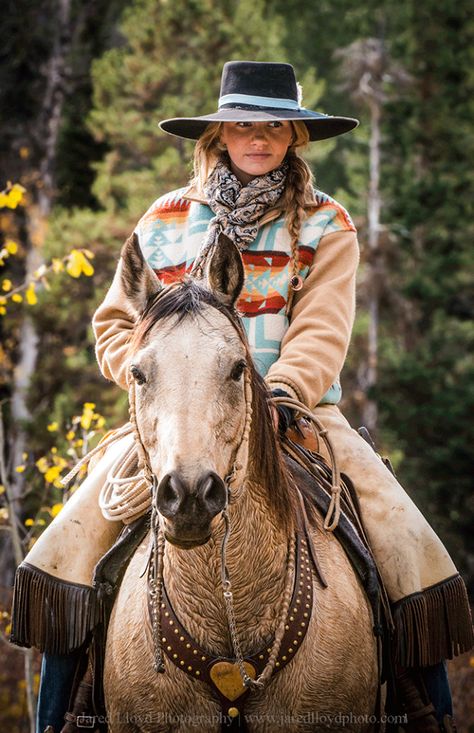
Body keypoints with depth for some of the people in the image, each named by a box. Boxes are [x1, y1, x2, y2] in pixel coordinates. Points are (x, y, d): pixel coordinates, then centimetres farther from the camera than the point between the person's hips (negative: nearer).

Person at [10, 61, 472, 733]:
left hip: (299, 409, -1)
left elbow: (322, 332, -8)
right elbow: (116, 324, 12)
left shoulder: (326, 225, 4)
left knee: (412, 551, -17)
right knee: (68, 547, -17)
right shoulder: (166, 219, 9)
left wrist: (280, 395, -26)